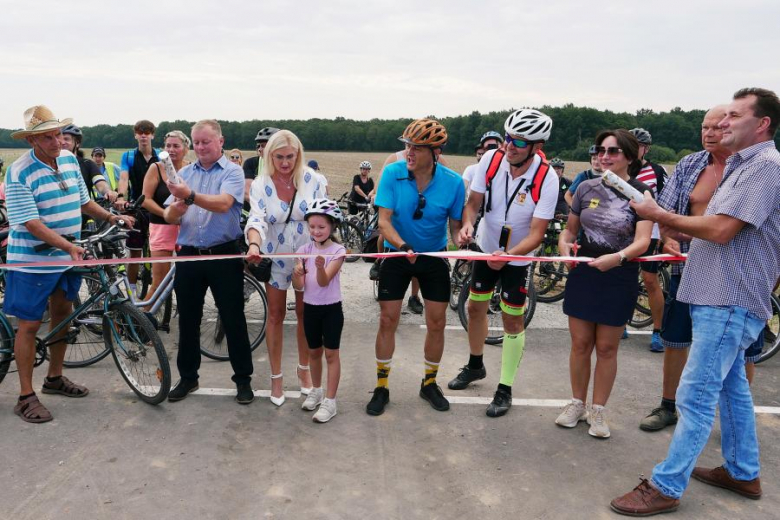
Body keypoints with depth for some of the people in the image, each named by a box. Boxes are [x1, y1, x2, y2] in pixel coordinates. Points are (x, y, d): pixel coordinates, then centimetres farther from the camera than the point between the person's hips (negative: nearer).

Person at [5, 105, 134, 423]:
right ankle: (26, 396, 12)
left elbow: (82, 201, 15)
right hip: (32, 261, -7)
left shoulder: (70, 160, 3)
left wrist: (110, 217, 2)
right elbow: (31, 223, -23)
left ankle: (54, 378, 33)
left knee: (62, 314, 16)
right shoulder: (19, 172, -17)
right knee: (30, 324, 1)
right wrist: (68, 246, -31)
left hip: (68, 257, 7)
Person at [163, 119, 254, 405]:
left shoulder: (232, 172, -3)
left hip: (224, 255, -4)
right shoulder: (184, 173, 9)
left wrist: (190, 196, -37)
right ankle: (188, 377, 28)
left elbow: (223, 204, -23)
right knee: (187, 320, 13)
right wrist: (177, 208, -19)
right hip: (189, 255, 4)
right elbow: (168, 216, 4)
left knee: (233, 319, 3)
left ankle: (243, 378, 17)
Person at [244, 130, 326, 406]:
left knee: (305, 313, 11)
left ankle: (304, 368, 32)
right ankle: (276, 376, 22)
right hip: (275, 256, 0)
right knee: (276, 315, 8)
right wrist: (254, 244, -41)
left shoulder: (311, 180, -8)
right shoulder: (260, 184, -9)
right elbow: (257, 218, -21)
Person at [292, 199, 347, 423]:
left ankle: (330, 401, 6)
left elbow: (324, 281, -22)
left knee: (331, 354, 0)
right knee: (314, 352, 17)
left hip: (331, 309, -4)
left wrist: (320, 266, -42)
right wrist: (297, 274, -28)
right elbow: (299, 287, -6)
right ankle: (316, 391, 35)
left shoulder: (337, 250, -12)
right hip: (310, 308, 4)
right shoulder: (304, 250, -1)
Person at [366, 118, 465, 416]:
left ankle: (429, 383, 26)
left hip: (434, 256, 1)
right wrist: (403, 246, -37)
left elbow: (456, 225, -5)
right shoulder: (392, 173, -17)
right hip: (397, 254, -1)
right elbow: (384, 221, -20)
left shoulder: (452, 182, -15)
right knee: (387, 320, 1)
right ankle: (381, 387, 17)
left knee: (437, 323, 5)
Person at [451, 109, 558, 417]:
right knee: (475, 307, 16)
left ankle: (505, 389, 16)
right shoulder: (491, 159, -18)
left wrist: (507, 255, -43)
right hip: (486, 248, 4)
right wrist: (467, 225, -31)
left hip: (517, 257, -4)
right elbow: (473, 202, -10)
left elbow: (536, 234, -27)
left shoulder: (546, 179, -26)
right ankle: (475, 366, 39)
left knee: (512, 322, 0)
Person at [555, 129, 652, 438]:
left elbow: (642, 241, -16)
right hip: (583, 273, 3)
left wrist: (617, 257, -35)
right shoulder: (586, 188, 3)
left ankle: (598, 410, 22)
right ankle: (577, 403, 26)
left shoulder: (640, 193, -7)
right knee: (580, 344, 8)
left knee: (606, 348, 7)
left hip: (619, 278, -2)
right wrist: (564, 243, -11)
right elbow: (571, 228, 12)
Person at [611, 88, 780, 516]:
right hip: (722, 299, 11)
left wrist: (662, 215, -11)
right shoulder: (742, 165, 18)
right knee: (730, 386, 19)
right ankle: (743, 473, 34)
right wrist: (682, 232, 5)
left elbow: (722, 229, -22)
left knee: (696, 396, -6)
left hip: (728, 303, -11)